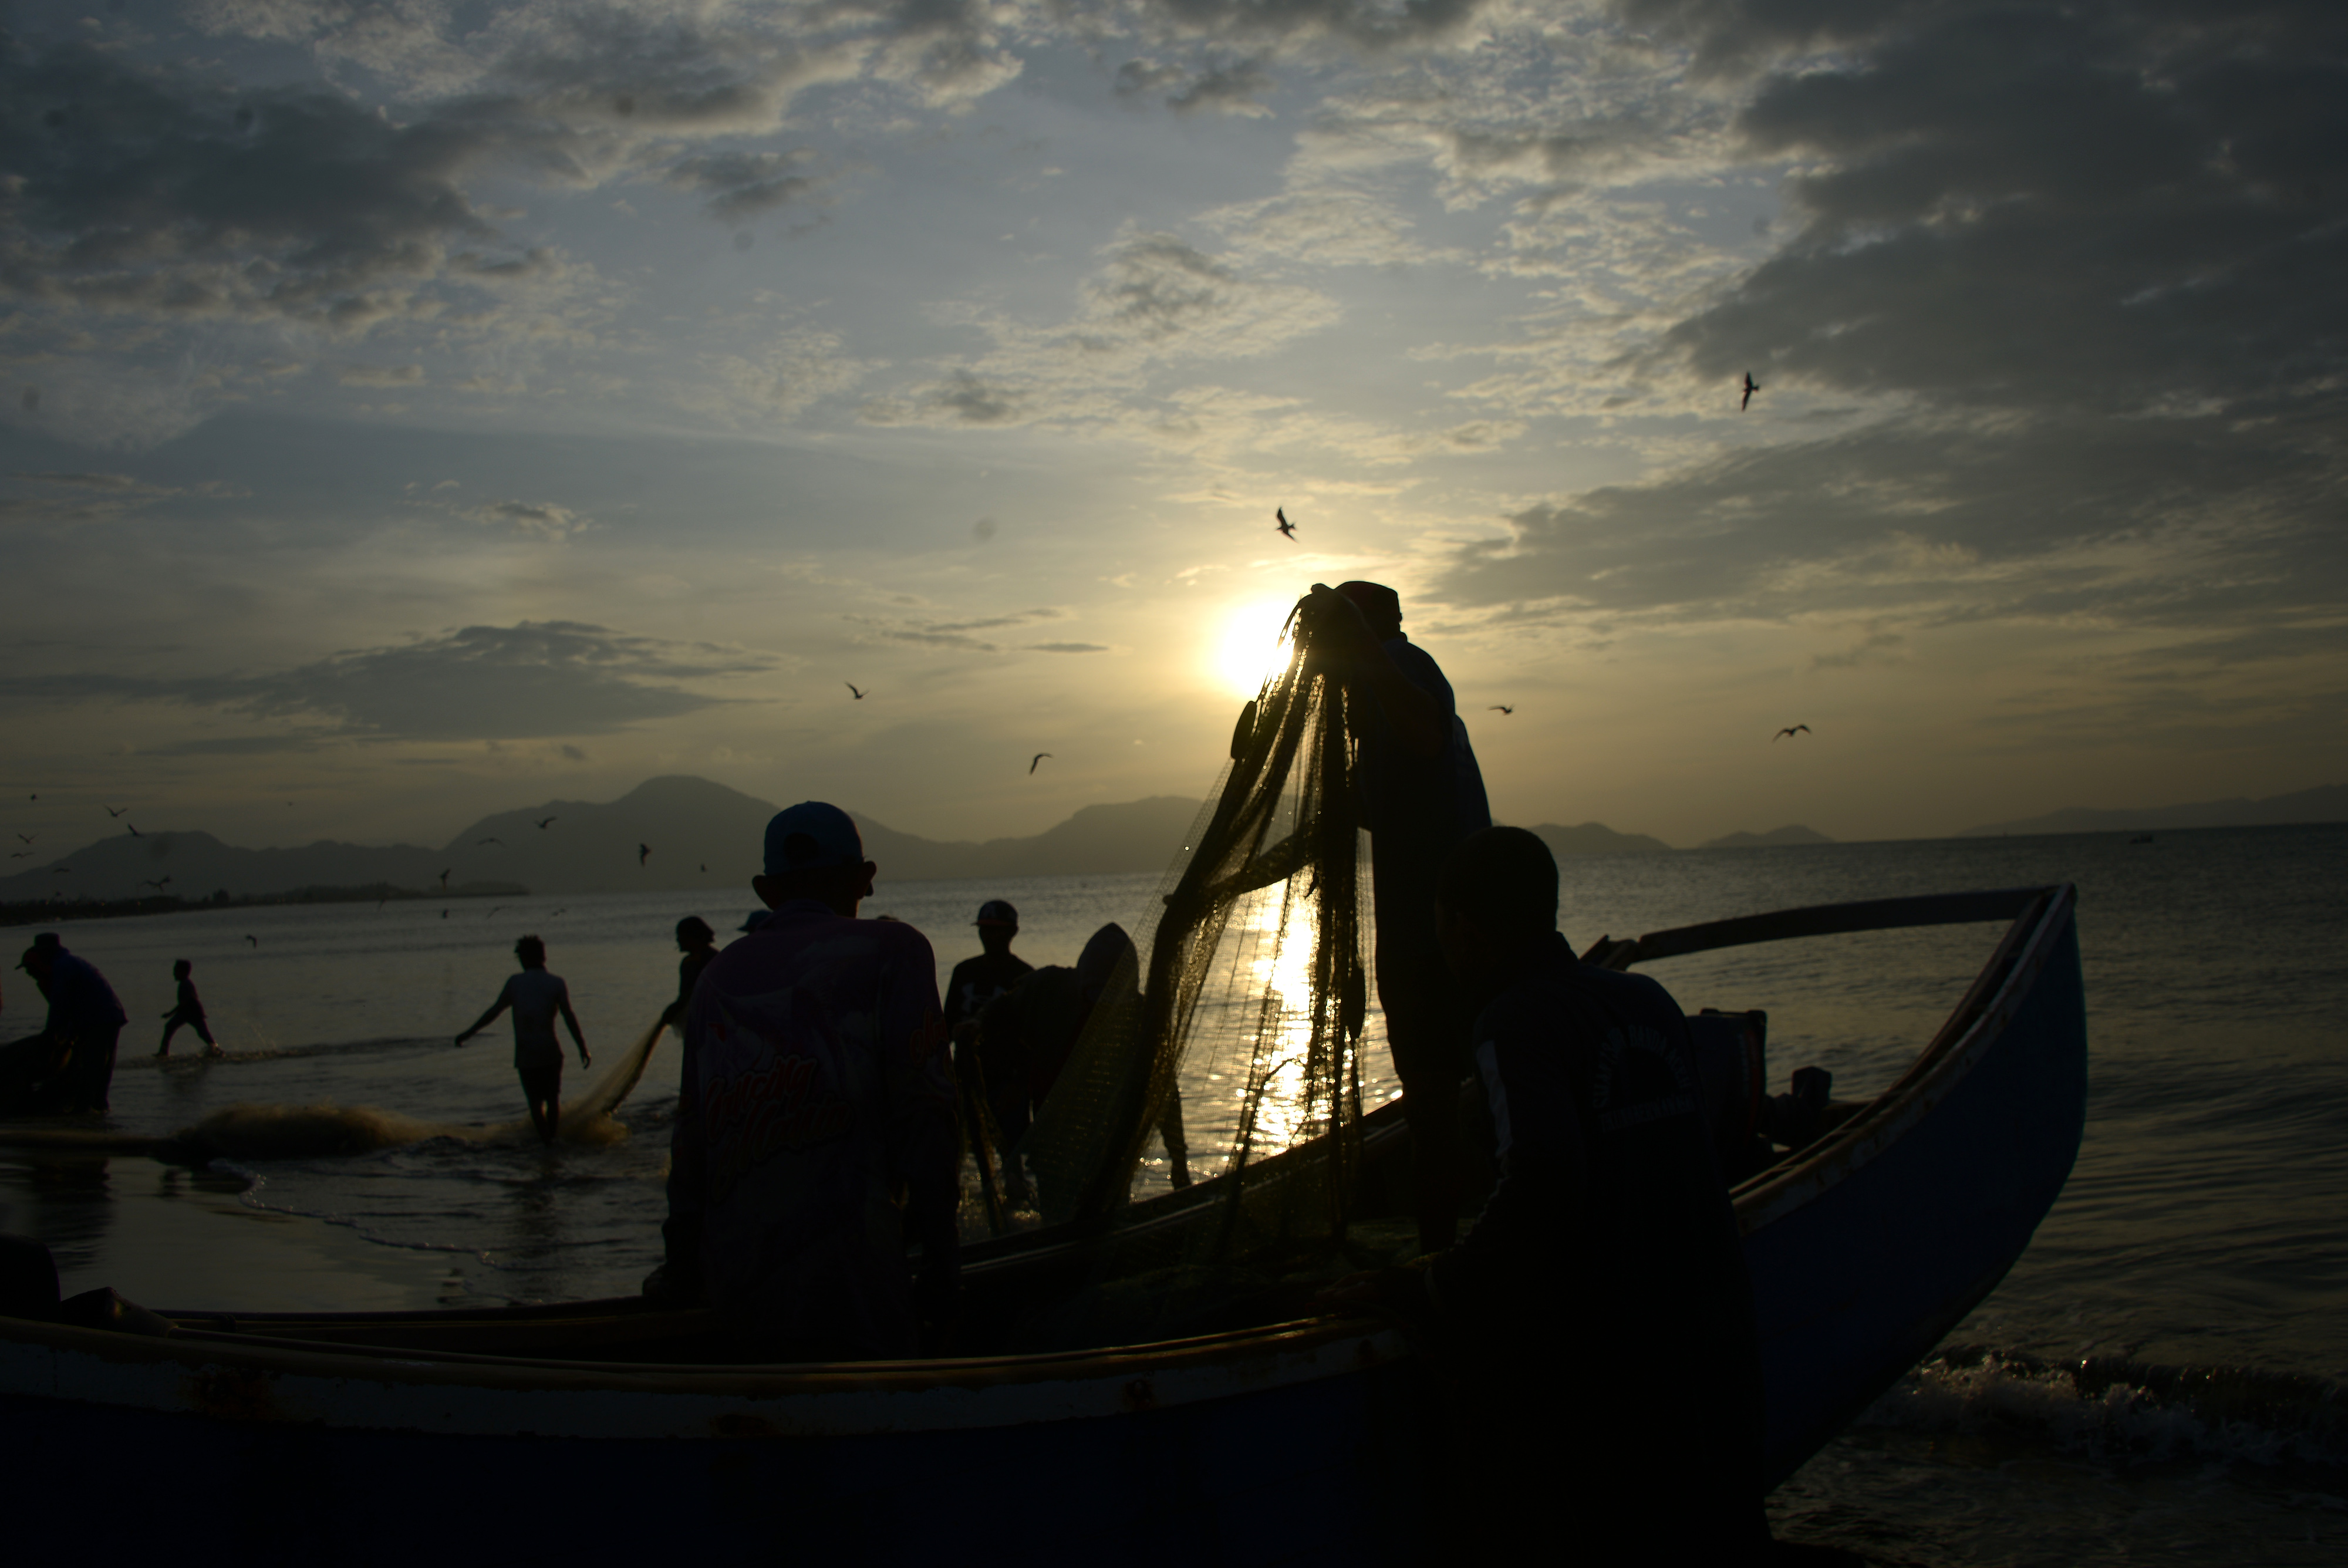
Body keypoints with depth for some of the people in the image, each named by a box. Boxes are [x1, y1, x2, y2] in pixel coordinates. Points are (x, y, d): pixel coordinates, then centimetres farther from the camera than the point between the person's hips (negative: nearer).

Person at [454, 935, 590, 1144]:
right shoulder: (556, 983, 0)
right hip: (550, 1049, 0)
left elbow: (494, 1011, 9)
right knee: (553, 1097, 16)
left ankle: (546, 1140, 5)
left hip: (525, 1054, 0)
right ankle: (554, 1137, 18)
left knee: (535, 1100, 10)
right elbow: (569, 1017, -6)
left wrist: (468, 1033, 20)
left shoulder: (515, 982, 5)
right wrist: (583, 1048, -3)